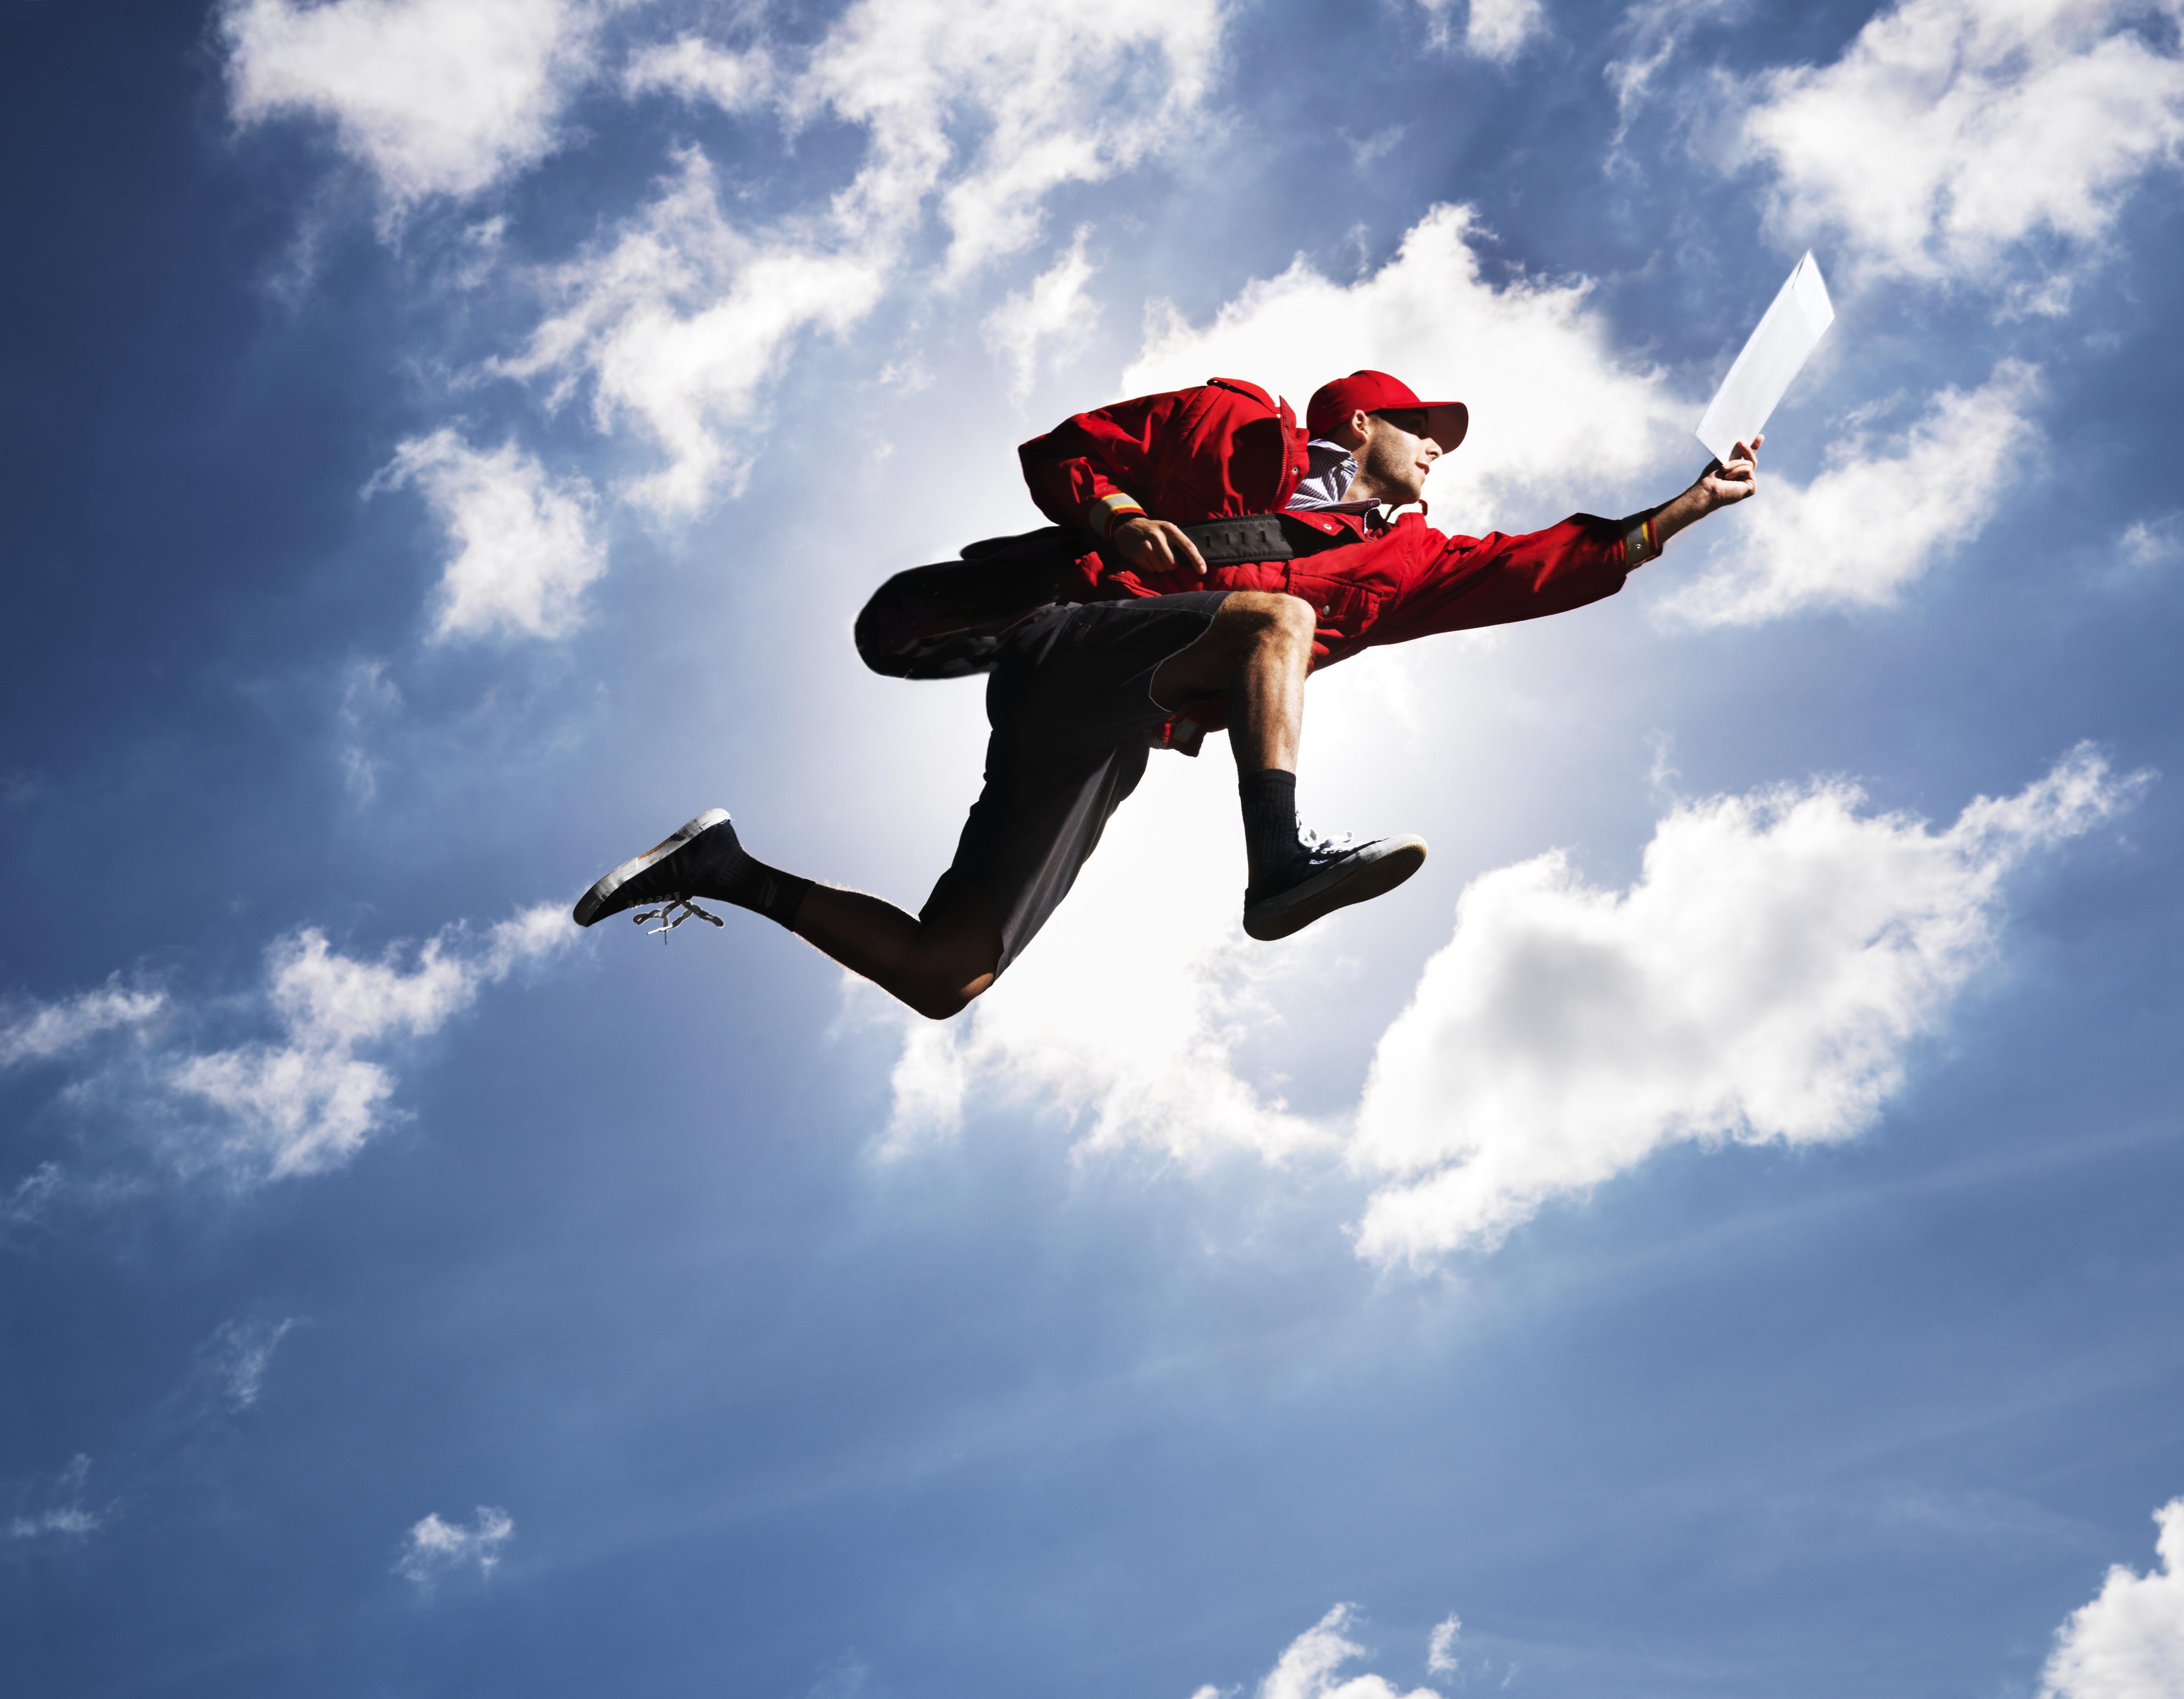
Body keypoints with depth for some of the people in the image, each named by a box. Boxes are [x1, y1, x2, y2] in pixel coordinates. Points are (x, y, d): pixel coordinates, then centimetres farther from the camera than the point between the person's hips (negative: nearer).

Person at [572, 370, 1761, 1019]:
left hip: (1111, 743, 6)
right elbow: (1061, 451, 13)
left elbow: (1525, 571, 17)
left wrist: (1679, 510, 15)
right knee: (1276, 614, -28)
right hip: (1061, 640, -6)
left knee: (943, 978, -2)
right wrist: (1119, 515, -8)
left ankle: (730, 871, 13)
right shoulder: (1234, 430, 13)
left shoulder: (1391, 556, 26)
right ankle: (1282, 865, -43)